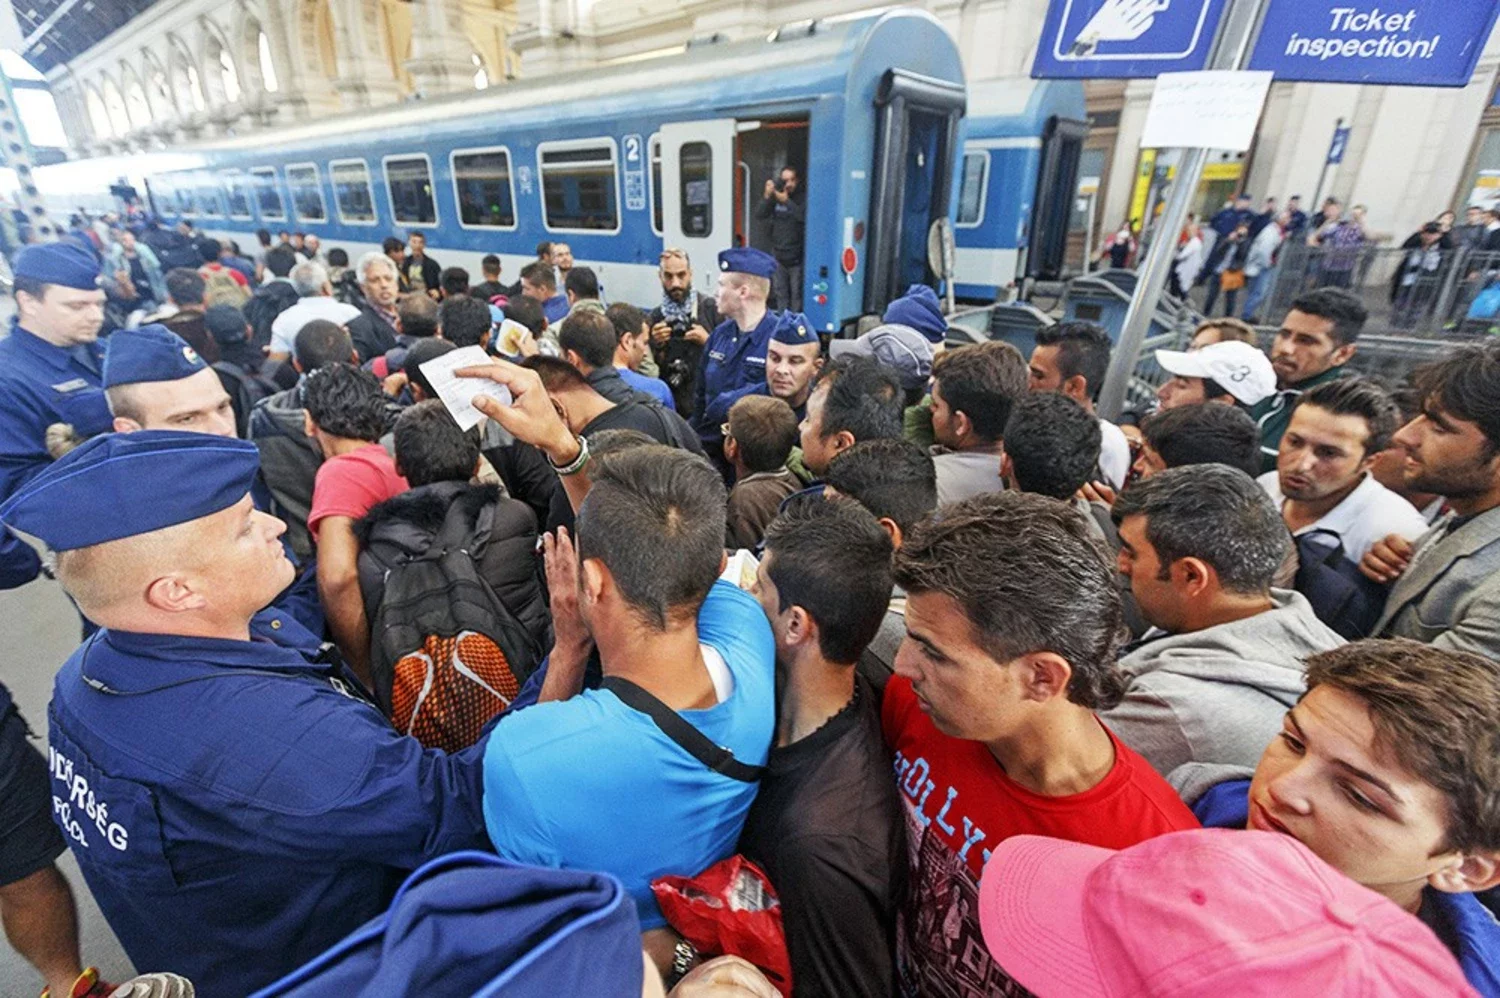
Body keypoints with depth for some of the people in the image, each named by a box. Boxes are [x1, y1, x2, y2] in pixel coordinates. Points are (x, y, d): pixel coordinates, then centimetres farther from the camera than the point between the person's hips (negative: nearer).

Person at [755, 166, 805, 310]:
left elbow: (803, 216, -22)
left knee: (796, 292, -3)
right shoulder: (774, 198, 4)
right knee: (780, 292, 9)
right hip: (778, 255, 4)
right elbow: (759, 214, -5)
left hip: (796, 256, -4)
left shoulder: (802, 199, -5)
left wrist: (786, 201, -27)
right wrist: (767, 196, -20)